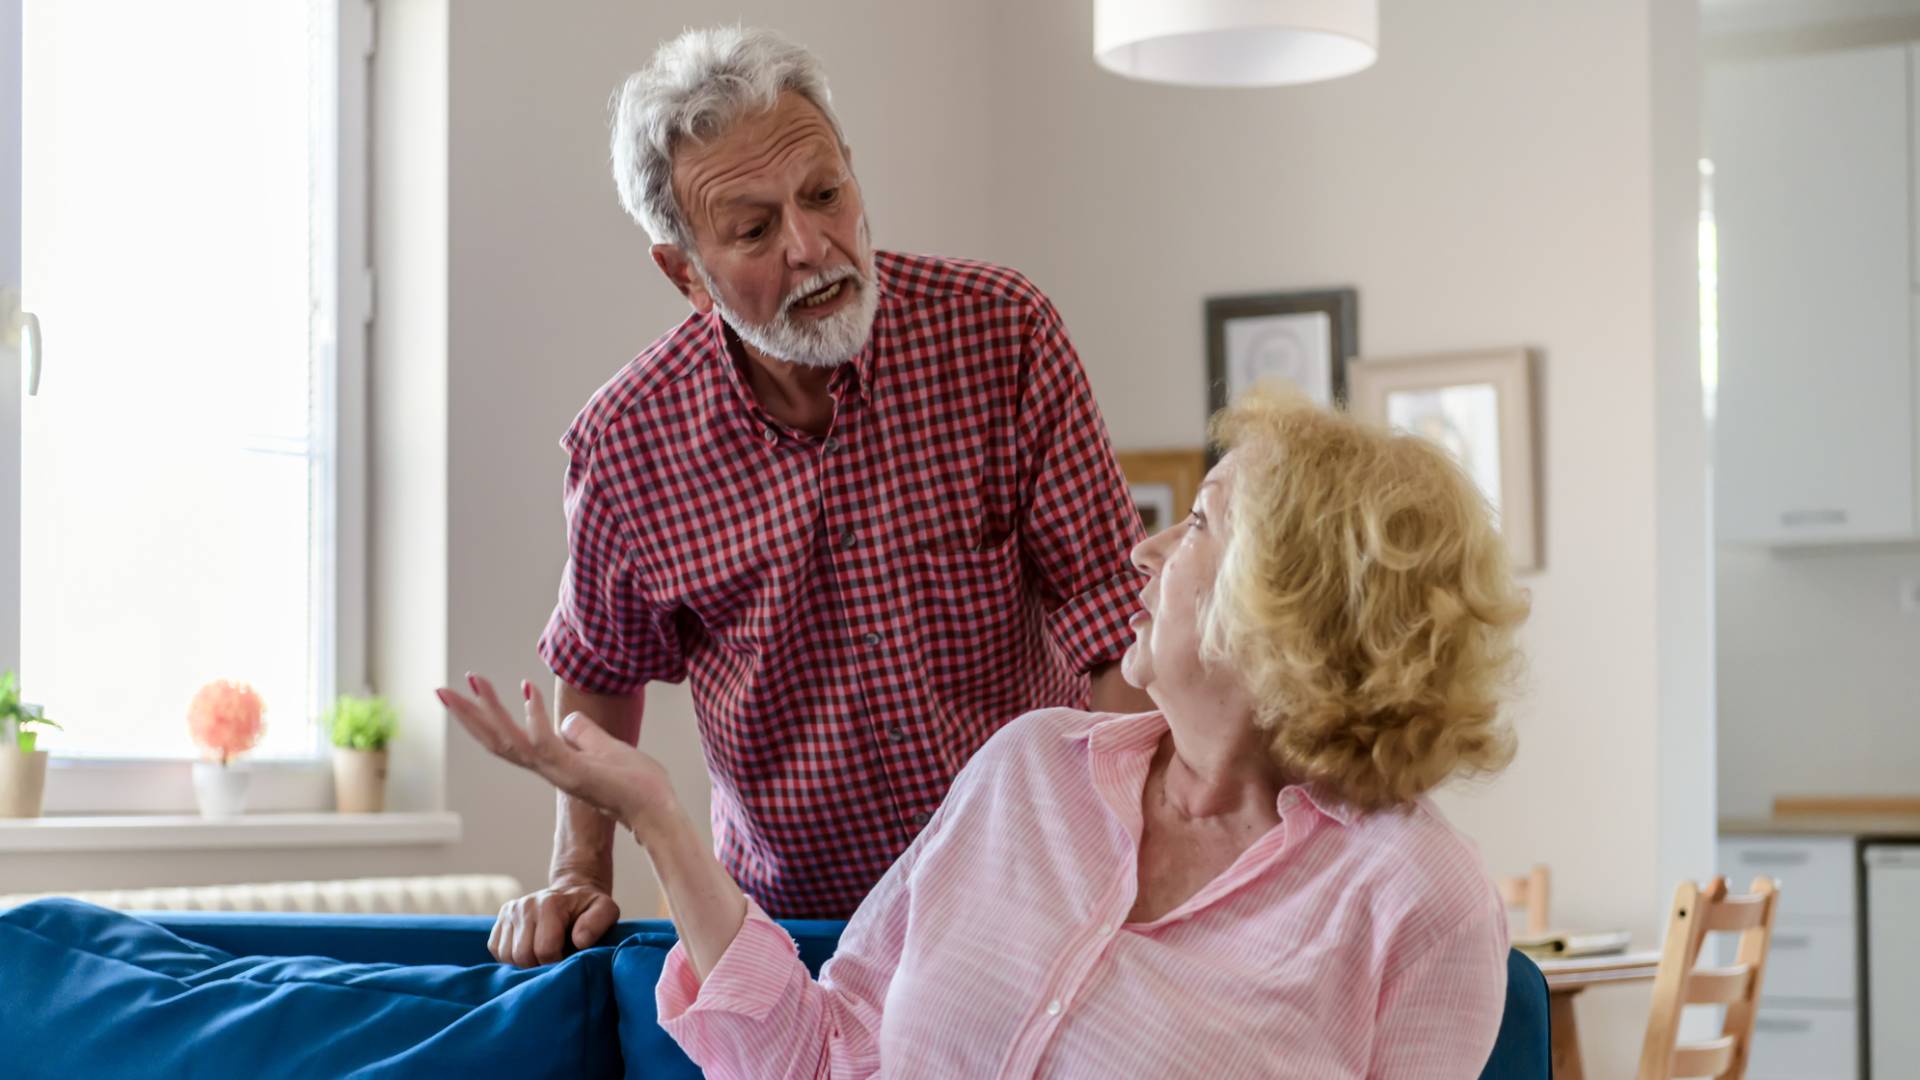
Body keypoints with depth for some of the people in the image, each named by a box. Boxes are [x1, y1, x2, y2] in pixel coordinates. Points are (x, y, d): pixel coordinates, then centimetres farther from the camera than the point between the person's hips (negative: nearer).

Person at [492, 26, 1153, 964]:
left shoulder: (1004, 336, -9)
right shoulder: (626, 442, -5)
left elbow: (1109, 616, -9)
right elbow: (599, 673, 14)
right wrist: (579, 873, 3)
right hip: (789, 914, 2)